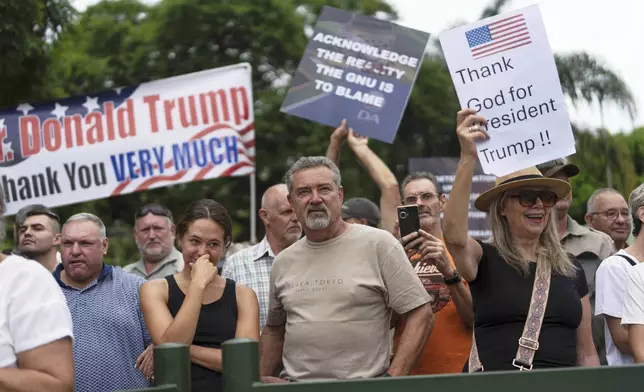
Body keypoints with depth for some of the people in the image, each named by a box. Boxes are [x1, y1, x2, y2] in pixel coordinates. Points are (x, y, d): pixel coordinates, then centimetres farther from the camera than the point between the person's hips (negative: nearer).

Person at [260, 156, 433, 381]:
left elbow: (421, 314, -3)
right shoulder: (283, 263, 14)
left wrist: (393, 379, -11)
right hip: (294, 383, 4)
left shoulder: (378, 244, -1)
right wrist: (263, 379, 11)